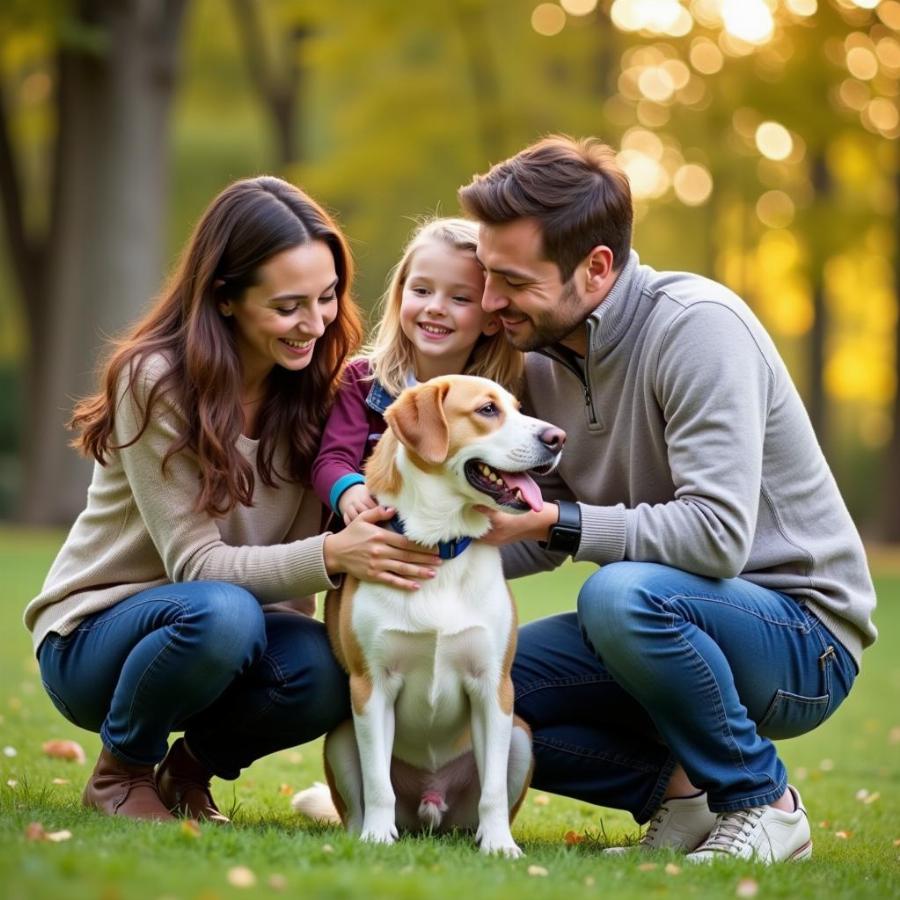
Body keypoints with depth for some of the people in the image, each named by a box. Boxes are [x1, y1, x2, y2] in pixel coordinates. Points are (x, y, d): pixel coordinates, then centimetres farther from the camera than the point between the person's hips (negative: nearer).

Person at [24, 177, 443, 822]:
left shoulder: (318, 386, -3)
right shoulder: (157, 381, -19)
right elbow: (194, 564, -24)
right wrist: (330, 555, -40)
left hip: (229, 626, 4)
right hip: (93, 637, -4)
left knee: (329, 670, -29)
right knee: (220, 611, -38)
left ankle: (194, 767, 2)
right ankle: (121, 772, -9)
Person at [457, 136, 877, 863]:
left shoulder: (697, 326, -21)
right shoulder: (544, 353, 2)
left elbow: (717, 536, -31)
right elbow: (545, 539, 6)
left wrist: (555, 520, -28)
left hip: (801, 637, -7)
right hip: (675, 621, 7)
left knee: (623, 592, -36)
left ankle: (763, 802, -13)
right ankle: (681, 790, 3)